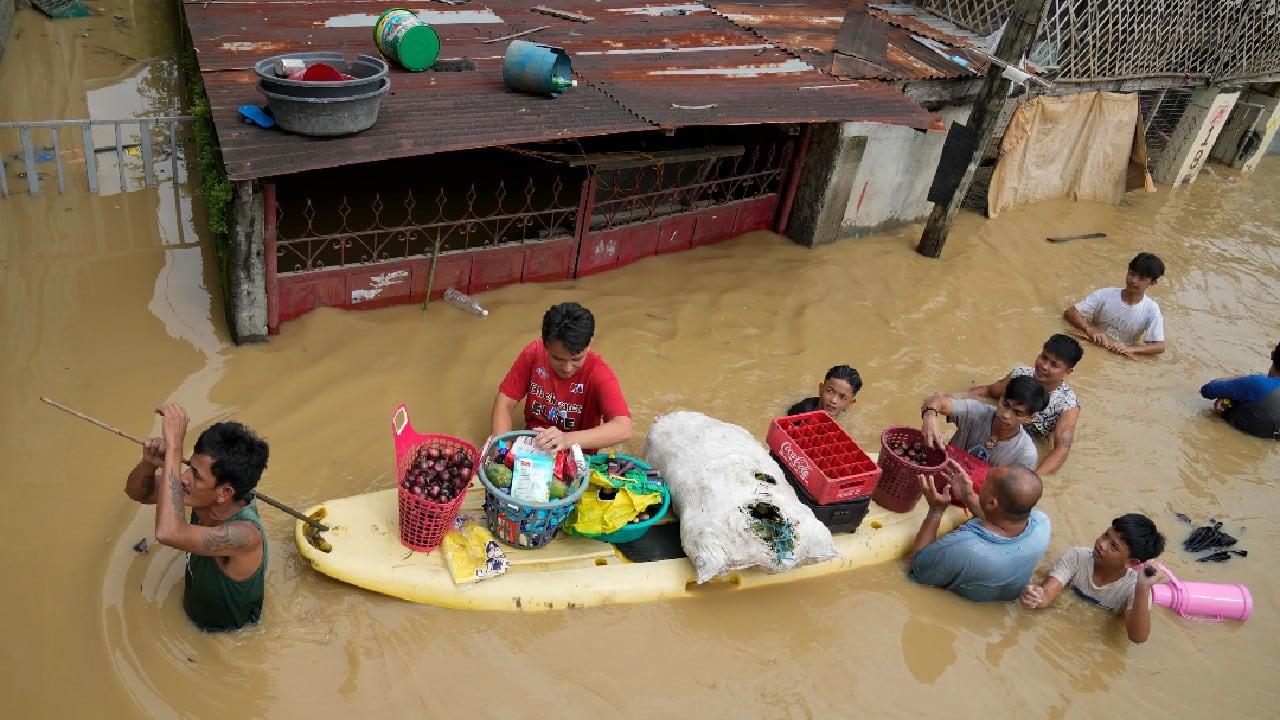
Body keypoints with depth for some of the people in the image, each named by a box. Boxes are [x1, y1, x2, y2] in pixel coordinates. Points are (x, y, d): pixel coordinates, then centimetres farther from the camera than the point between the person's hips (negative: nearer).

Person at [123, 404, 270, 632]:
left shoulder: (245, 534, -39)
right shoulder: (205, 496, -18)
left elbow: (168, 533, -55)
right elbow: (137, 492, -3)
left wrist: (174, 444, -51)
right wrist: (148, 463, -28)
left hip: (230, 640, -7)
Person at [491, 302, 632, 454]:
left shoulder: (599, 373, -20)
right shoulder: (533, 354, -10)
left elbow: (623, 428, -31)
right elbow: (504, 403, -6)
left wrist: (568, 439, -42)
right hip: (532, 446, 3)